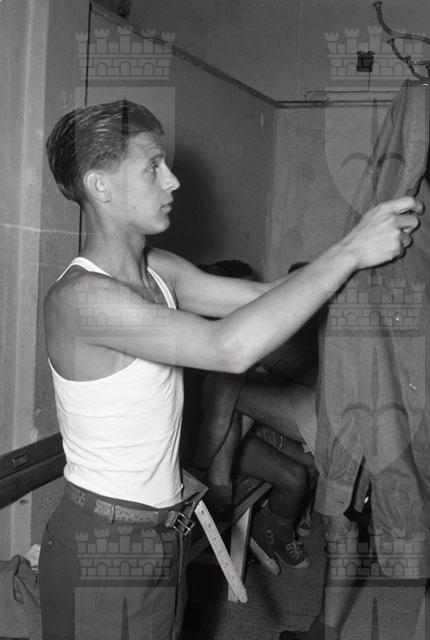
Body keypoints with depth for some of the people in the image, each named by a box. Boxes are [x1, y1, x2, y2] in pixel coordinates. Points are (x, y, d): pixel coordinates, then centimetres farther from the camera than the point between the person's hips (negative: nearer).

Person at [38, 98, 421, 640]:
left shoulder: (160, 271, 3)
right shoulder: (78, 296, -24)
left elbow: (265, 296, 2)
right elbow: (231, 348, -33)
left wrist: (378, 236, -10)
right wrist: (349, 251, -28)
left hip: (163, 534, 8)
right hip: (103, 548, -7)